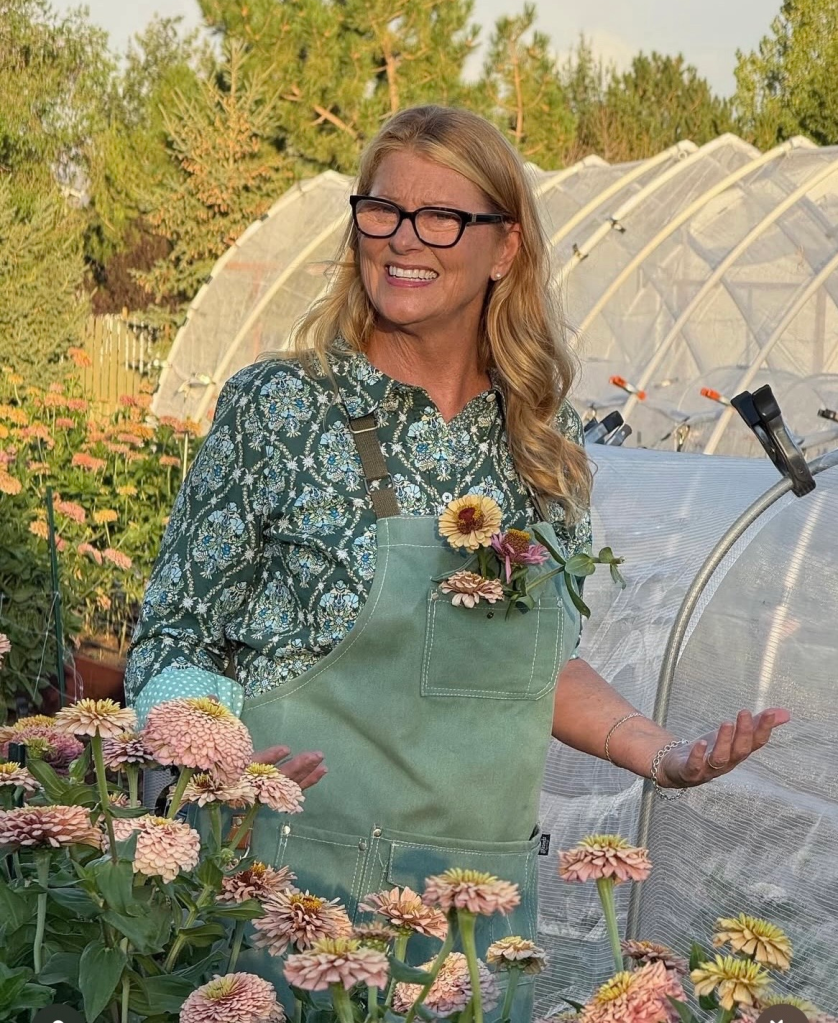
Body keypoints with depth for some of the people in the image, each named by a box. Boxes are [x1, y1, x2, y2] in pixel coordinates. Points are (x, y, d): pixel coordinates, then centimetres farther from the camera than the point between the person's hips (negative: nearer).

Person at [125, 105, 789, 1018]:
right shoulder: (276, 407, -8)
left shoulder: (544, 435, 5)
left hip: (484, 893, 4)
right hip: (296, 880, -4)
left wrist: (660, 753, 2)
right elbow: (175, 643, -5)